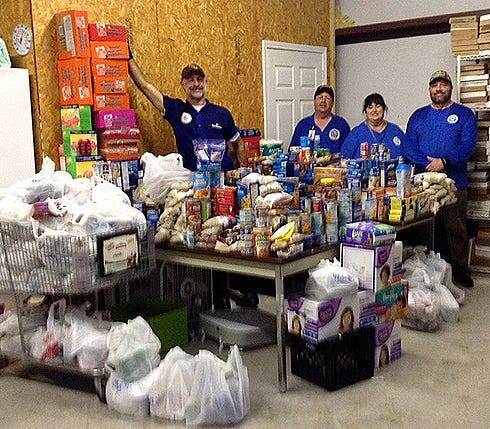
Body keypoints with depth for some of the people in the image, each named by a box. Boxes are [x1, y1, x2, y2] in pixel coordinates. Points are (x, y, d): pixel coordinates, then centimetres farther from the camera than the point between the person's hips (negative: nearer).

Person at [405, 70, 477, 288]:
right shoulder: (418, 116, 12)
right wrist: (430, 165, -13)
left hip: (454, 184, -2)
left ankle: (460, 272, 12)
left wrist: (444, 162, -20)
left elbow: (468, 146, -7)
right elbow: (409, 147, 3)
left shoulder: (464, 114, 6)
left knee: (456, 230, 0)